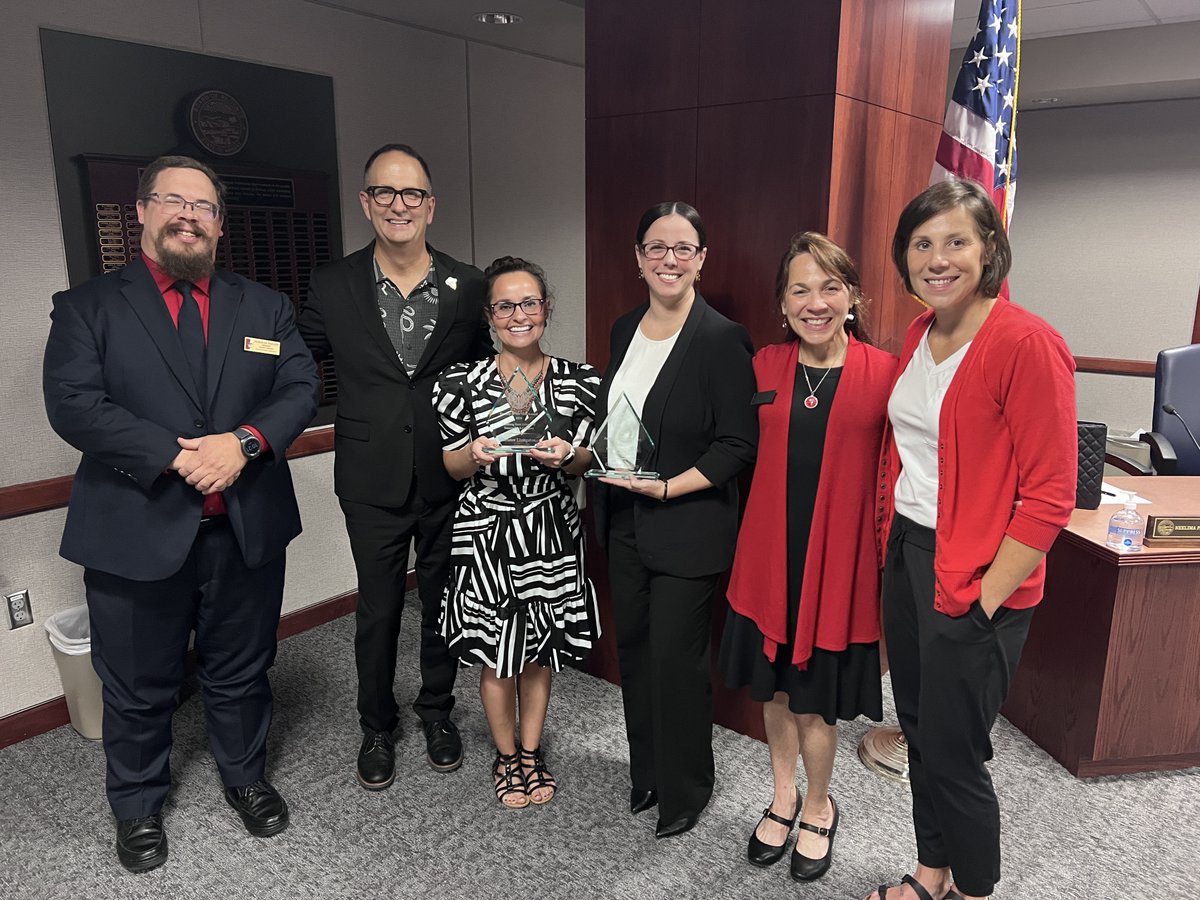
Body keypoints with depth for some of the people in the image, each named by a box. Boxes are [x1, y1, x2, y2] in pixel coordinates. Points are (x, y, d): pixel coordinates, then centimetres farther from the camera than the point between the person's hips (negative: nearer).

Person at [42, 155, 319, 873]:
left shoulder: (265, 307, 8)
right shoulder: (87, 307, 1)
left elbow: (301, 388, 0)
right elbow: (74, 404, -11)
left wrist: (244, 442, -17)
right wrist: (178, 456, -20)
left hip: (248, 531, 2)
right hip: (136, 535, -2)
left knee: (241, 672, 19)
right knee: (139, 687, 15)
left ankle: (246, 776, 43)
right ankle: (139, 806, 39)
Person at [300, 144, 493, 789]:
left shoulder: (468, 287, -2)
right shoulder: (333, 287, -3)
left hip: (450, 478, 1)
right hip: (374, 483, 0)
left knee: (443, 600, 16)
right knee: (377, 609, 12)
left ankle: (437, 710, 40)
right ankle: (376, 727, 35)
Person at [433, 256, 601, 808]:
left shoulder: (580, 382, -3)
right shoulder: (461, 383, -7)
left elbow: (588, 462, 4)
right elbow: (451, 467, 0)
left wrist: (566, 455, -18)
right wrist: (476, 452, -22)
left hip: (551, 534, 2)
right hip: (487, 534, -1)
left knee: (540, 650, 17)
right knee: (497, 657, 11)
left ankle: (531, 750, 40)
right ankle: (507, 755, 37)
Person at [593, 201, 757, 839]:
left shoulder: (722, 340, -14)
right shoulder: (625, 329, 7)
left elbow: (737, 446, -15)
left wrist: (666, 487, -21)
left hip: (688, 529, -6)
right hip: (625, 523, 7)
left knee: (677, 659, 4)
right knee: (632, 647, 17)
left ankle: (684, 789, 28)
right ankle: (645, 771, 39)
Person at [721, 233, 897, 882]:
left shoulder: (883, 374, -10)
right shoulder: (764, 366, 1)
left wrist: (888, 562, -9)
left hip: (837, 560, -3)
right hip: (769, 553, 3)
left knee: (814, 698, 11)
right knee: (774, 687, 18)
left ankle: (818, 808, 39)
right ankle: (784, 796, 43)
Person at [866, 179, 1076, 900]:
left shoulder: (1027, 344, -17)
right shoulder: (920, 334, 7)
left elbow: (1050, 495, -17)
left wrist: (985, 598, -16)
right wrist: (891, 539, 12)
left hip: (976, 582, -7)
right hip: (907, 556, 7)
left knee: (954, 755, 7)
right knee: (920, 732, 20)